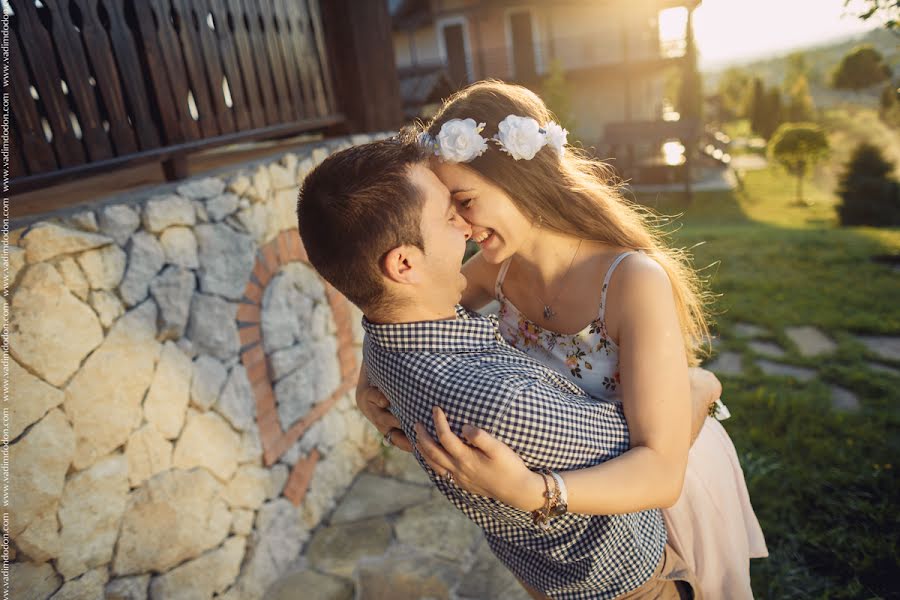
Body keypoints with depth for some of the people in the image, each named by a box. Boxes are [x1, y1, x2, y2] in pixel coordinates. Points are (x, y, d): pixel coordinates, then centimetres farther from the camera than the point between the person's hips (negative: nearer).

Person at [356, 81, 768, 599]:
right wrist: (370, 382, -21)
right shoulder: (500, 266, -19)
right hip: (587, 486, 5)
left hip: (670, 485, -4)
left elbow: (660, 473, -39)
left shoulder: (635, 281, -37)